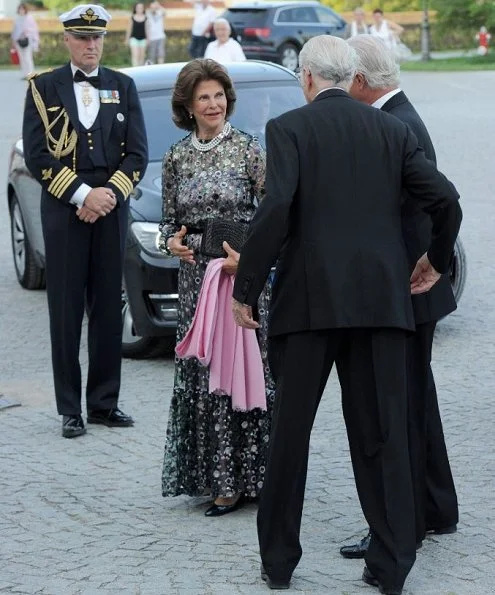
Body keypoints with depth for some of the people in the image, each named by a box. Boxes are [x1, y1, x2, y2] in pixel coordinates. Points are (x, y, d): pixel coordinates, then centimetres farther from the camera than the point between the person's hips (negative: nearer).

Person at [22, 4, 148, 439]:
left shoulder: (123, 87, 12)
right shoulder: (44, 88, 4)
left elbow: (137, 153, 7)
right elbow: (36, 154, -4)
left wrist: (109, 194, -8)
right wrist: (82, 195, -12)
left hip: (111, 209, 2)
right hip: (63, 211, -2)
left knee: (108, 309, 5)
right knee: (66, 312, -1)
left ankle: (104, 403, 12)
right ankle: (70, 409, 3)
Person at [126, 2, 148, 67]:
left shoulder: (145, 18, 3)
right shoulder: (132, 18, 1)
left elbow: (146, 29, 7)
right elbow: (129, 28, 7)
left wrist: (147, 39, 5)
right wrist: (127, 39, 8)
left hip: (143, 39, 2)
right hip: (134, 38, -2)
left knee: (142, 56, 4)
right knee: (135, 55, -13)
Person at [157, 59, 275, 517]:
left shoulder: (248, 150, -3)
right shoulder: (176, 159, 9)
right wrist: (171, 242, -5)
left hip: (242, 273, -4)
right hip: (195, 274, 4)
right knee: (200, 372, 4)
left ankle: (243, 477, 2)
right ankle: (214, 476, 13)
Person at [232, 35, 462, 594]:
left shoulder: (288, 128, -2)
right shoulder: (391, 129, 8)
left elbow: (276, 208, -16)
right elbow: (445, 198, 1)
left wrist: (245, 287, -9)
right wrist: (436, 260, 19)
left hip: (309, 298, -3)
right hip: (381, 298, 3)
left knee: (290, 431, 8)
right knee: (382, 433, 7)